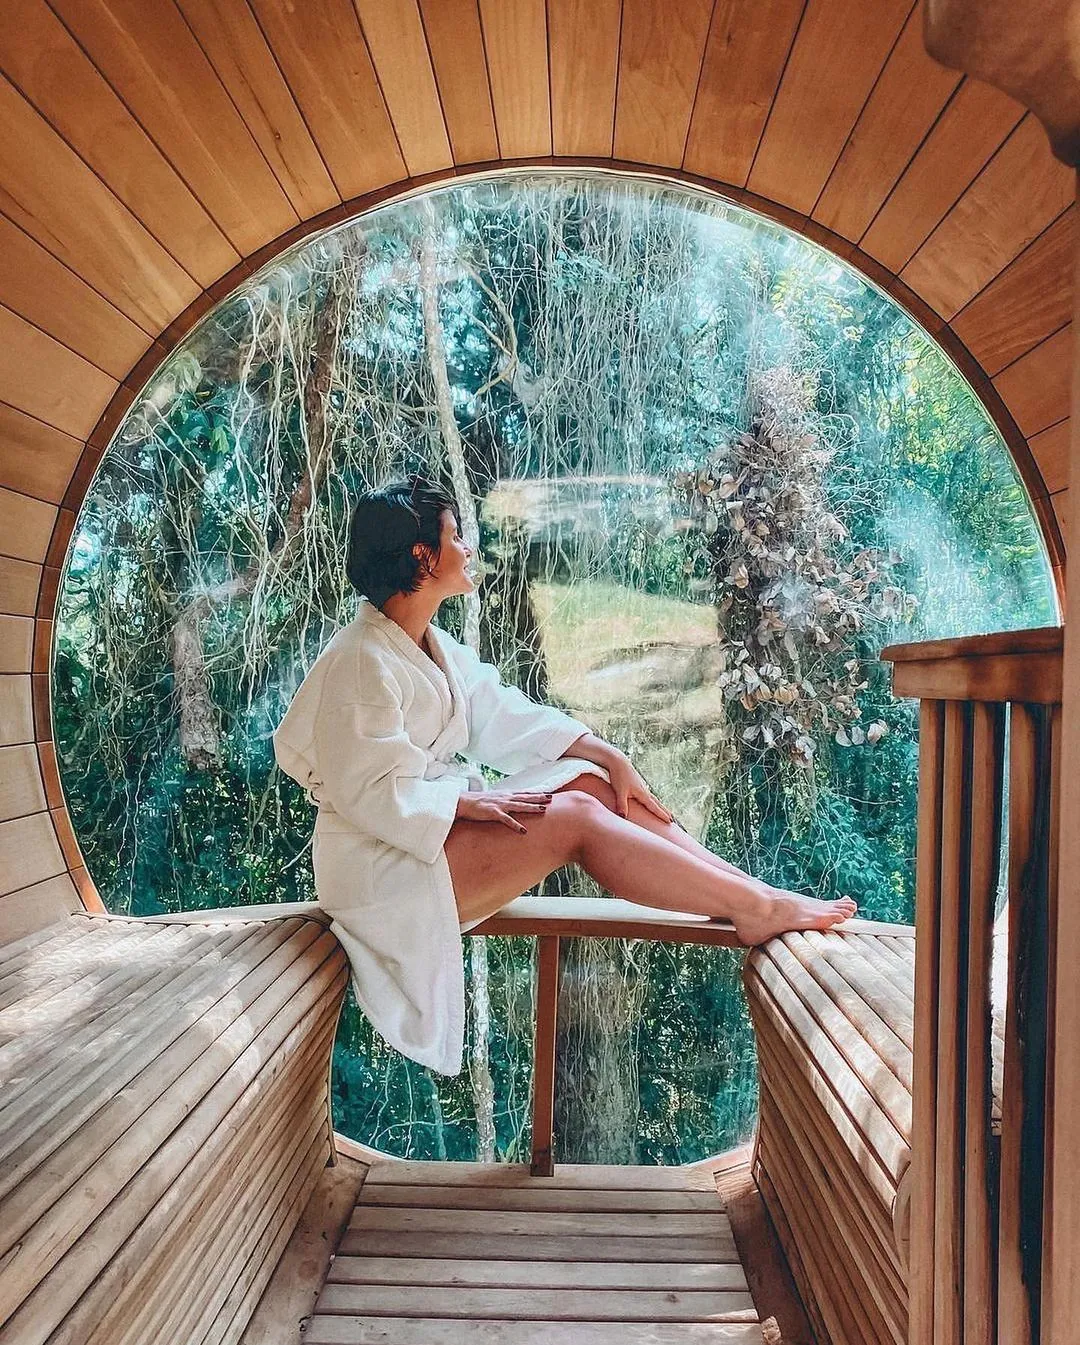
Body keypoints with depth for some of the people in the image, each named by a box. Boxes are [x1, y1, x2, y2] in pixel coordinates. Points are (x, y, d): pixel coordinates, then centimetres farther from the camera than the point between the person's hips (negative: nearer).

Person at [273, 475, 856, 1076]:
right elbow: (367, 791, -21)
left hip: (442, 817, 9)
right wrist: (475, 802, -25)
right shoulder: (361, 660, -18)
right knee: (573, 817, -24)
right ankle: (756, 910, -20)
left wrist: (608, 754, -3)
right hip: (382, 864, -9)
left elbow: (502, 714, 7)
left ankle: (753, 888, -11)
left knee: (589, 780, -8)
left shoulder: (436, 646, 11)